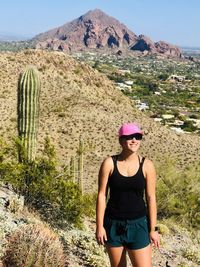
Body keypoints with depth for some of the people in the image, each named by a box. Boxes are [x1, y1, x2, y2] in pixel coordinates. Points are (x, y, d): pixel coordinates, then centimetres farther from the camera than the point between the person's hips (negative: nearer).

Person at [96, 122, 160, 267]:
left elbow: (151, 198, -1)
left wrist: (153, 229, 0)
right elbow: (101, 195, -4)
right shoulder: (109, 163, -6)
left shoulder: (147, 165, -4)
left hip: (138, 224, 0)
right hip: (113, 224, 0)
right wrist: (99, 226, -6)